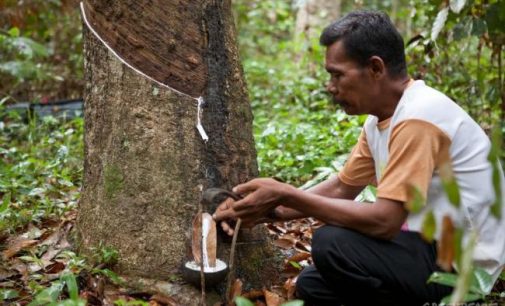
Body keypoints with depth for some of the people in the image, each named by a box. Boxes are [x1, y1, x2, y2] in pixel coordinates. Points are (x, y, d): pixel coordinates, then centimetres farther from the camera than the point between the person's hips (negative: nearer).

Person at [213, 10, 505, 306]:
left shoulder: (417, 118, -24)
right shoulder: (381, 118, 5)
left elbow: (383, 221, -28)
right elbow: (340, 189, 11)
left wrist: (286, 195, -23)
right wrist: (266, 210, 0)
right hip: (432, 245, 9)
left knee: (331, 245, -25)